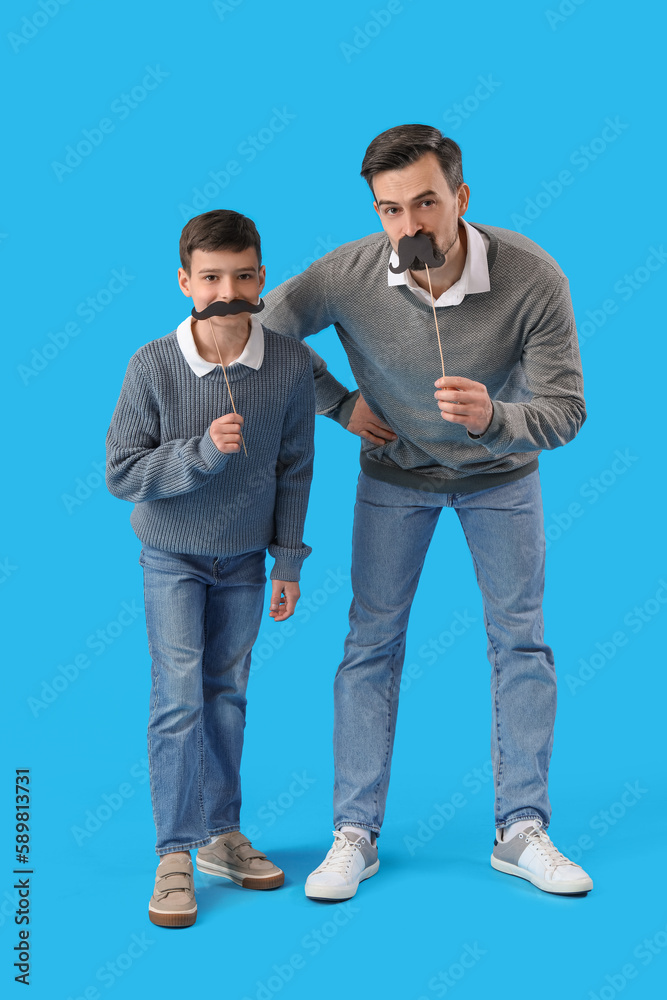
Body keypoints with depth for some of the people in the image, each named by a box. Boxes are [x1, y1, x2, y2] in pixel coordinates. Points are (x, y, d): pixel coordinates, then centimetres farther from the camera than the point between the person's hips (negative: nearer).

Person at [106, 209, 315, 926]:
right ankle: (174, 857, 3)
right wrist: (204, 451, -29)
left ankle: (221, 835, 26)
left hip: (245, 557, 3)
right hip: (172, 553, -2)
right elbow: (122, 473, -17)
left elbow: (294, 468, -2)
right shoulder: (153, 367, -20)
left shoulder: (291, 364, -13)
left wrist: (289, 560, 1)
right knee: (178, 698, -7)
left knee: (227, 694, 13)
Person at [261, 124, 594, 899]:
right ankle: (355, 834, 9)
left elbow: (565, 409, -27)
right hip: (395, 468, 0)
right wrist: (342, 405, -9)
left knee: (520, 640, 3)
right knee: (371, 642, 0)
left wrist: (492, 417, -47)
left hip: (500, 471, 0)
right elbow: (266, 327, -8)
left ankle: (521, 831, 15)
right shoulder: (349, 274, -27)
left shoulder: (532, 277, -30)